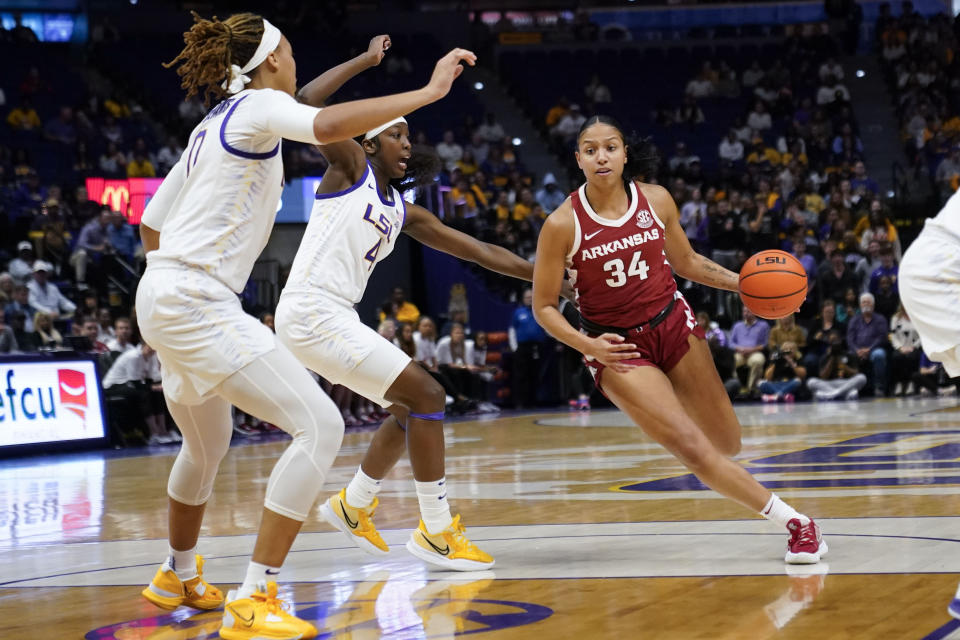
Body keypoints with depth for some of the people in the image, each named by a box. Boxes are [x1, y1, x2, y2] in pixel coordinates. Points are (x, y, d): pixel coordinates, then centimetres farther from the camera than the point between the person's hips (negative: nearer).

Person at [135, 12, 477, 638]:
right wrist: (430, 90, -27)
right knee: (321, 426, -15)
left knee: (209, 443, 30)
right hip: (198, 304, -10)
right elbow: (329, 125, -30)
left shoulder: (211, 128, 19)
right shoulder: (258, 106, -7)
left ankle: (179, 576, 51)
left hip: (164, 299, 10)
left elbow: (151, 226, 24)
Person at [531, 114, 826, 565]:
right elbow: (543, 306, -7)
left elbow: (685, 262, 12)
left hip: (673, 326, 4)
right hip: (617, 347, -3)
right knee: (692, 450, -15)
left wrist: (744, 284, 0)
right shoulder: (562, 225, -15)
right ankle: (793, 521, -2)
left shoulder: (656, 200, -5)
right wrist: (586, 346, -21)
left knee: (727, 445, 8)